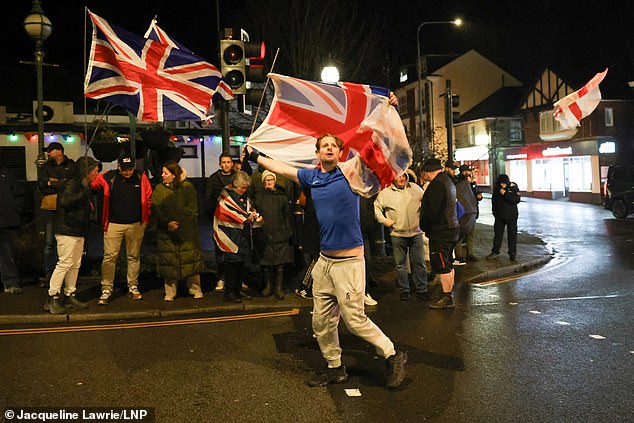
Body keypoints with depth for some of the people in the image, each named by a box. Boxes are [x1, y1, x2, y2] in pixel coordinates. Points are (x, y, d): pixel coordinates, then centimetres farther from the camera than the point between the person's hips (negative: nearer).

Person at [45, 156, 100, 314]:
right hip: (67, 231, -10)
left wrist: (88, 205, 8)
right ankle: (52, 299, -5)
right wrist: (84, 193, -28)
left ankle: (69, 296, 20)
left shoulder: (83, 186, 17)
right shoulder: (71, 184, -12)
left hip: (78, 232, 10)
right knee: (64, 264, -10)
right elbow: (65, 202, -28)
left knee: (75, 264, 12)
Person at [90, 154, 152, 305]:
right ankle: (106, 289, 3)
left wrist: (146, 216, 6)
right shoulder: (108, 178, -3)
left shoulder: (141, 178, 0)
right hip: (114, 224, -1)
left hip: (136, 224, 1)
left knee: (134, 256, 10)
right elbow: (90, 185, 6)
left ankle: (133, 287, 22)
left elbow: (148, 197, 8)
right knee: (110, 256, -4)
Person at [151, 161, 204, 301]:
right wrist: (167, 223, -17)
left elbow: (191, 208, -6)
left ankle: (196, 290, 15)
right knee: (168, 262, 2)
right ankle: (170, 293, 13)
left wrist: (178, 221, -16)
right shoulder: (159, 189, 6)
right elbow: (155, 211, -1)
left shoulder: (187, 187, 1)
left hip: (187, 231, -1)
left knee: (191, 260, 2)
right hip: (166, 232, 1)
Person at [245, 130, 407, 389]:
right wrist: (256, 156, 31)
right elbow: (281, 168, 23)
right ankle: (335, 368, 32)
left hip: (349, 261, -6)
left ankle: (393, 356, 17)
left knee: (355, 319, -4)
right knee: (322, 321, 13)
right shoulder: (312, 177, 10)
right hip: (324, 260, 6)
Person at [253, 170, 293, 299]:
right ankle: (268, 286, 19)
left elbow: (287, 215, 8)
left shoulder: (281, 196, 9)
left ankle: (279, 288, 7)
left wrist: (289, 233, 4)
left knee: (280, 263, -2)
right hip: (264, 234, 0)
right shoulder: (258, 197, 9)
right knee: (266, 263, 4)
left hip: (280, 235, 0)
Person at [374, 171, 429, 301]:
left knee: (419, 263, 5)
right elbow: (376, 207, 4)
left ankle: (422, 289, 15)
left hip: (416, 233, 1)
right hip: (397, 234, -1)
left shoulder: (415, 188, 5)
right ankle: (404, 291, 18)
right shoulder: (385, 193, -1)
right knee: (401, 264, 7)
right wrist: (384, 220, -5)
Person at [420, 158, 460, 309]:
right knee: (448, 265, 17)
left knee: (442, 266, -5)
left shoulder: (437, 184, -18)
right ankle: (449, 294, 25)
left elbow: (432, 210, -23)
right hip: (451, 228, 11)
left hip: (440, 231, -11)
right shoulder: (448, 181, 16)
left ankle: (446, 298, 0)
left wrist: (424, 225, -7)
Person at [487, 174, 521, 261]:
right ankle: (495, 252, 18)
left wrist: (505, 194, -27)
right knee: (497, 234, 8)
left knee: (512, 235, 3)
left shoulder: (513, 188, -9)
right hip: (499, 216, 3)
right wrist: (494, 211, 14)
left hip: (511, 216, -3)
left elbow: (516, 200, -23)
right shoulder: (497, 188, 1)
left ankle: (512, 253, 11)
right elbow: (493, 200, 16)